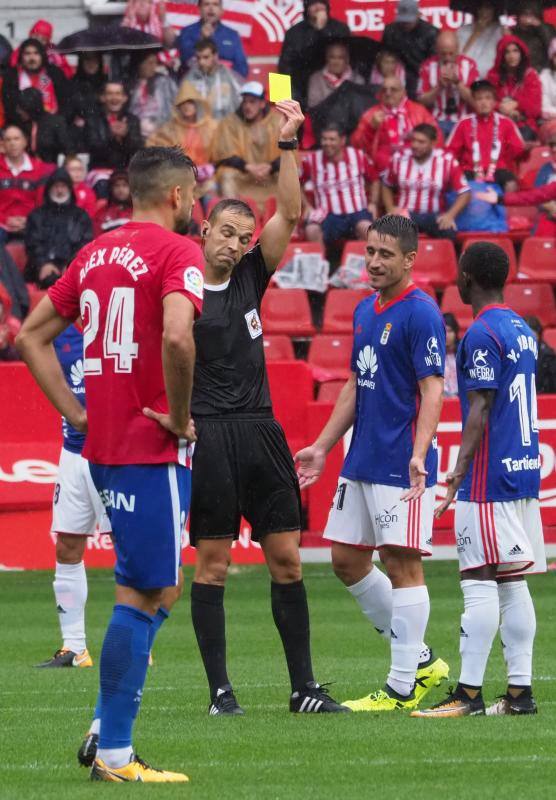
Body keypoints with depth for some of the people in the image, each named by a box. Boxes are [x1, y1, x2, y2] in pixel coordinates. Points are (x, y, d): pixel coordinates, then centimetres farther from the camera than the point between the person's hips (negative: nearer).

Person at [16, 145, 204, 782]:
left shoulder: (96, 253, 15)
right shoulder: (176, 252, -10)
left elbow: (31, 336, 19)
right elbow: (176, 336, -28)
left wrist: (76, 414, 14)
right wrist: (180, 415, -15)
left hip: (102, 445, 8)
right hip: (152, 449, -8)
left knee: (155, 591, 17)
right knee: (142, 595, -4)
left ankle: (107, 731, 13)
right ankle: (114, 753, -3)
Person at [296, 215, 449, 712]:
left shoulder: (420, 314, -12)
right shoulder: (365, 312, 14)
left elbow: (432, 391, -18)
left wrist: (419, 455, -29)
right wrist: (322, 447, 20)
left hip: (400, 467, -9)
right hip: (360, 462, 9)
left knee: (402, 563, -6)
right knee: (347, 560, 11)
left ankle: (402, 689, -1)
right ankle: (420, 658, 21)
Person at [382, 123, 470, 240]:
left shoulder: (447, 161, -5)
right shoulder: (399, 159, 1)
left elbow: (465, 193, -2)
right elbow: (386, 186, 18)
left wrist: (450, 215, -17)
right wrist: (390, 208, -1)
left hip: (434, 216, -1)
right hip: (405, 215, 1)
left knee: (448, 232, -34)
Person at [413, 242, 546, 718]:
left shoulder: (482, 334, -13)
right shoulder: (522, 330, 14)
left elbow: (480, 410, -18)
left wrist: (461, 468, -20)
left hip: (488, 480, -9)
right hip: (524, 471, 9)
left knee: (479, 582, -9)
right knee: (512, 584, 9)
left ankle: (469, 693, -10)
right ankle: (519, 691, 8)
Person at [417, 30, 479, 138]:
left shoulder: (469, 65, 2)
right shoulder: (428, 66, 2)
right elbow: (422, 101, 2)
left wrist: (457, 82, -17)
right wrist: (439, 86, -14)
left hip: (462, 122, 0)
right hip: (436, 122, 0)